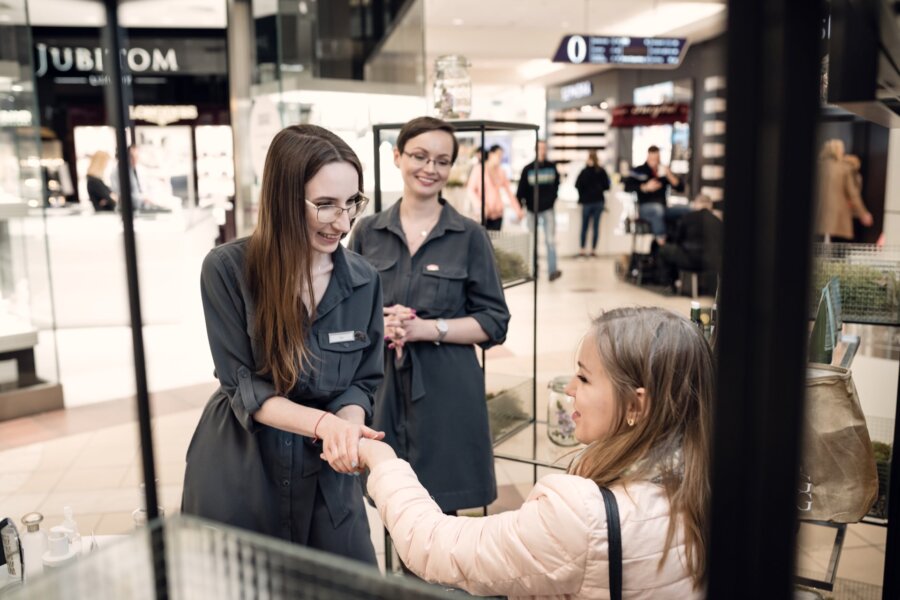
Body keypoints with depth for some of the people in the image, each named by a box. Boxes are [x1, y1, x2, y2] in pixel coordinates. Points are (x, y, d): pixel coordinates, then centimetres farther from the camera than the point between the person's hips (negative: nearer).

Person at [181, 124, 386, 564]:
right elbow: (241, 386, -14)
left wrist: (348, 427, -21)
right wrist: (323, 422, -28)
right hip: (238, 475, -2)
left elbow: (362, 381, 1)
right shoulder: (227, 269, -15)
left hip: (325, 475, 3)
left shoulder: (363, 280, -5)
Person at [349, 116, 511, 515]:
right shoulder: (367, 232, 5)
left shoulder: (469, 236, 0)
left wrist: (426, 328, -14)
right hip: (381, 388, 2)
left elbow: (494, 322, -2)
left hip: (446, 391, -1)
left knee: (439, 511, 2)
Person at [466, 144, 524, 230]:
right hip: (483, 213, -4)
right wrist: (479, 206, -21)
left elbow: (509, 191, 12)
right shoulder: (479, 169, -1)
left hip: (497, 213, 4)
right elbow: (470, 189, -5)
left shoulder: (500, 171, 10)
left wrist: (518, 210, 7)